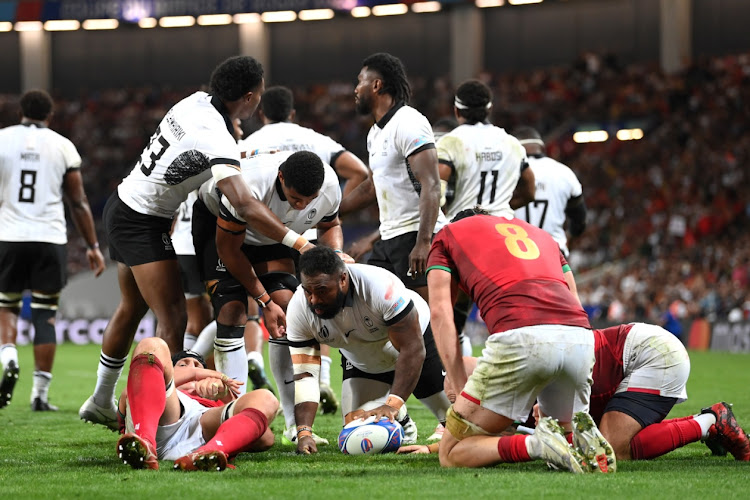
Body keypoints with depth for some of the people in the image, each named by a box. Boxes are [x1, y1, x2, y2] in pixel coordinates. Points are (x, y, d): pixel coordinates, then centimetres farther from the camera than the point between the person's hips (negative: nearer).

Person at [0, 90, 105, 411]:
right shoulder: (63, 146, 4)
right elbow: (78, 203, 7)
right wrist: (93, 246, 15)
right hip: (49, 239, 0)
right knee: (45, 315, 5)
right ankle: (40, 394, 3)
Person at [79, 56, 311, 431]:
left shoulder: (197, 102, -4)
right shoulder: (218, 142, -28)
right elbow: (244, 206, -38)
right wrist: (299, 243, -37)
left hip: (122, 206, 9)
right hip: (143, 222, -9)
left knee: (131, 308, 23)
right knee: (173, 319, -8)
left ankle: (100, 403, 36)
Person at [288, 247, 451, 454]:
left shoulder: (381, 287, -41)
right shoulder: (299, 309, -29)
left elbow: (412, 350, -33)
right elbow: (304, 374, -27)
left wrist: (392, 405, -39)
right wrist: (304, 432, -38)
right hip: (362, 363, 3)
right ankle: (399, 420, 25)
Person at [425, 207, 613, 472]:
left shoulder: (447, 234, 27)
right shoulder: (540, 233, 39)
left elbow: (441, 313, 13)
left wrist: (462, 388, 9)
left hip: (519, 335, -5)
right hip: (581, 338, 5)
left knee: (451, 454, 6)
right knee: (565, 429, 31)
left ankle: (533, 445, -18)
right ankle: (582, 433, -3)